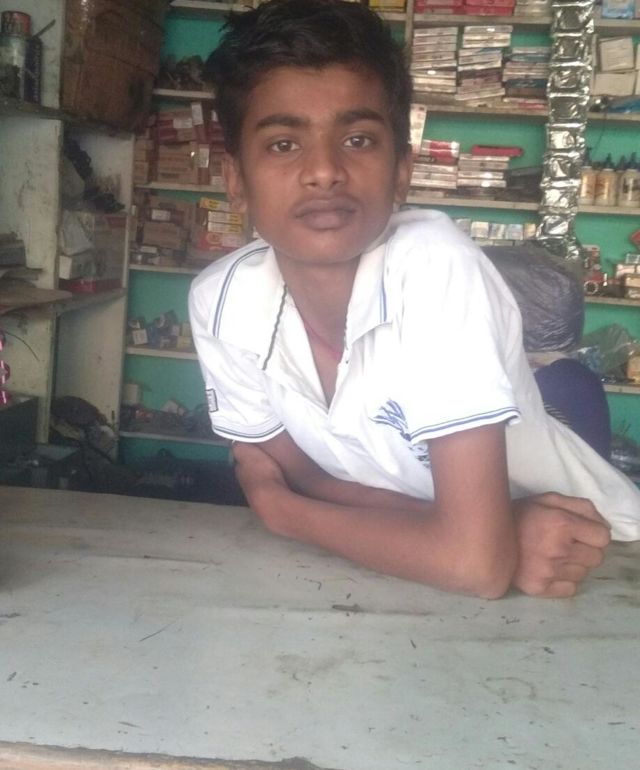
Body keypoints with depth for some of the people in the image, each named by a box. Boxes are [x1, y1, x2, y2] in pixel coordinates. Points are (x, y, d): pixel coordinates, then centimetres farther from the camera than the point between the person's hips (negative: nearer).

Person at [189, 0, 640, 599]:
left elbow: (475, 560, -31)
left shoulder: (435, 263, -30)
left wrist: (279, 508, -18)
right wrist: (478, 531, -22)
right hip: (396, 573, 3)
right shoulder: (221, 301, -17)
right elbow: (295, 476, -7)